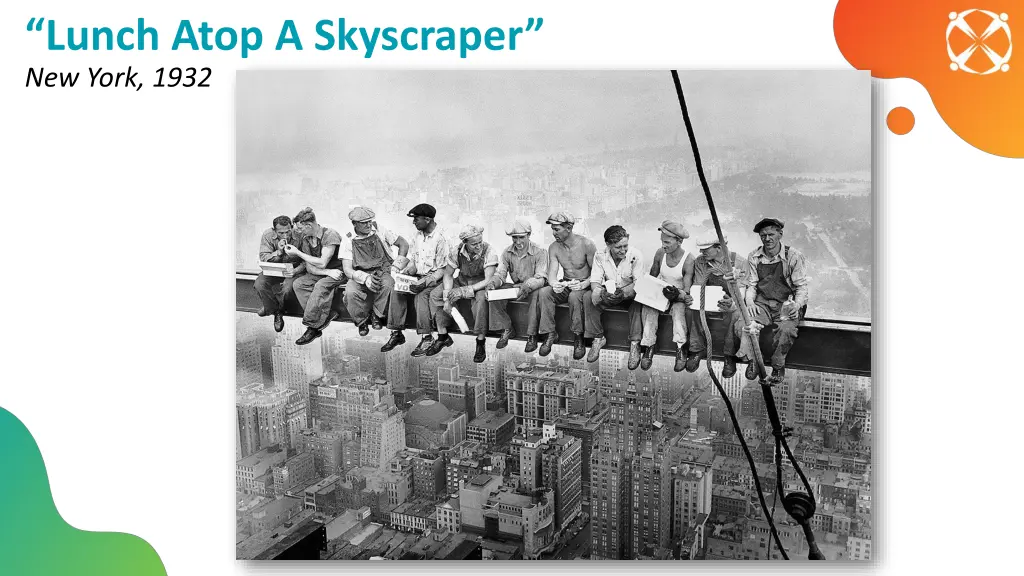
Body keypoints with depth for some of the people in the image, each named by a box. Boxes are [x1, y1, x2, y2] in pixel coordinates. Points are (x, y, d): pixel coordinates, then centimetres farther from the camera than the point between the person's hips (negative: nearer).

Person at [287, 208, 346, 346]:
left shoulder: (330, 235, -18)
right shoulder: (306, 240, 4)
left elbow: (322, 263, -23)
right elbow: (310, 268, 0)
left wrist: (297, 252, -16)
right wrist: (328, 272, -19)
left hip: (339, 271, -7)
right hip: (322, 273, 7)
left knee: (321, 285, -35)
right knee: (298, 283, -17)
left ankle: (312, 326, -26)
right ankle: (326, 315, -24)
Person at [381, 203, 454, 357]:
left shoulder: (441, 238, -15)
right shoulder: (417, 235, 8)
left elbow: (443, 270, -15)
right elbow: (413, 261, 14)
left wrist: (425, 282, -27)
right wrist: (405, 272, -7)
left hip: (435, 278, -7)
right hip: (418, 276, 7)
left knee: (421, 296, -33)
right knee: (396, 291, -16)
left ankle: (427, 338, -23)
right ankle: (396, 334, -11)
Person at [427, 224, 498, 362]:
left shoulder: (488, 252, -25)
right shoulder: (457, 252, -14)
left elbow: (488, 280, -28)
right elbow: (448, 275, -5)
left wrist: (464, 291, -35)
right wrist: (447, 298, -19)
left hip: (480, 285, -4)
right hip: (461, 282, 5)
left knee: (480, 299, -38)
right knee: (435, 295, -12)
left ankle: (481, 343, -25)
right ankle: (443, 337, -2)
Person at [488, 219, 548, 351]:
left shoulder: (539, 252, -14)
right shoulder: (507, 253, 1)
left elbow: (541, 278, -23)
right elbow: (500, 273, -2)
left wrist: (527, 286, -44)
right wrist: (493, 283, -28)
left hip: (533, 288, -5)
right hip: (515, 286, 5)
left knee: (537, 294, -40)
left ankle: (531, 335, -28)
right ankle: (506, 330, -6)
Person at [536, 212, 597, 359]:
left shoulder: (587, 245, -14)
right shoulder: (554, 247, -1)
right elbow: (551, 273, -8)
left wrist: (583, 285, -32)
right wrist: (554, 284, -33)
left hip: (584, 285, -4)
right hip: (565, 285, 4)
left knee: (574, 296, -38)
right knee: (544, 292, -25)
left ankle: (578, 337, -22)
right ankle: (550, 333, -17)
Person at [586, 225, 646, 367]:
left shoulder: (636, 256, -18)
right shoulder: (600, 256, -10)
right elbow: (595, 281, -12)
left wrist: (623, 293, -41)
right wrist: (602, 292, -37)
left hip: (629, 294, -2)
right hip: (608, 293, 3)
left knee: (638, 302, -36)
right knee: (589, 300, -24)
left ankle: (635, 344, -27)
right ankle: (598, 338, -10)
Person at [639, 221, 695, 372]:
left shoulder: (688, 260, -18)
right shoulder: (660, 253, -5)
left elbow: (687, 291, -19)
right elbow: (652, 278, 10)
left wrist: (678, 294, -39)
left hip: (679, 297, -3)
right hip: (660, 292, 3)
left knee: (679, 308, -35)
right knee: (649, 306, -27)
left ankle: (680, 349, -35)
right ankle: (648, 346, -27)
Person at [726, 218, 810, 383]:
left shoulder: (793, 256, -3)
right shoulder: (754, 257, 7)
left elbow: (801, 286, -2)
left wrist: (797, 305, -21)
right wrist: (749, 301, -10)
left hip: (787, 305, -3)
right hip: (761, 304, 3)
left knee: (787, 329, -35)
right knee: (741, 323, -27)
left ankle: (778, 366, -9)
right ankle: (752, 361, -5)